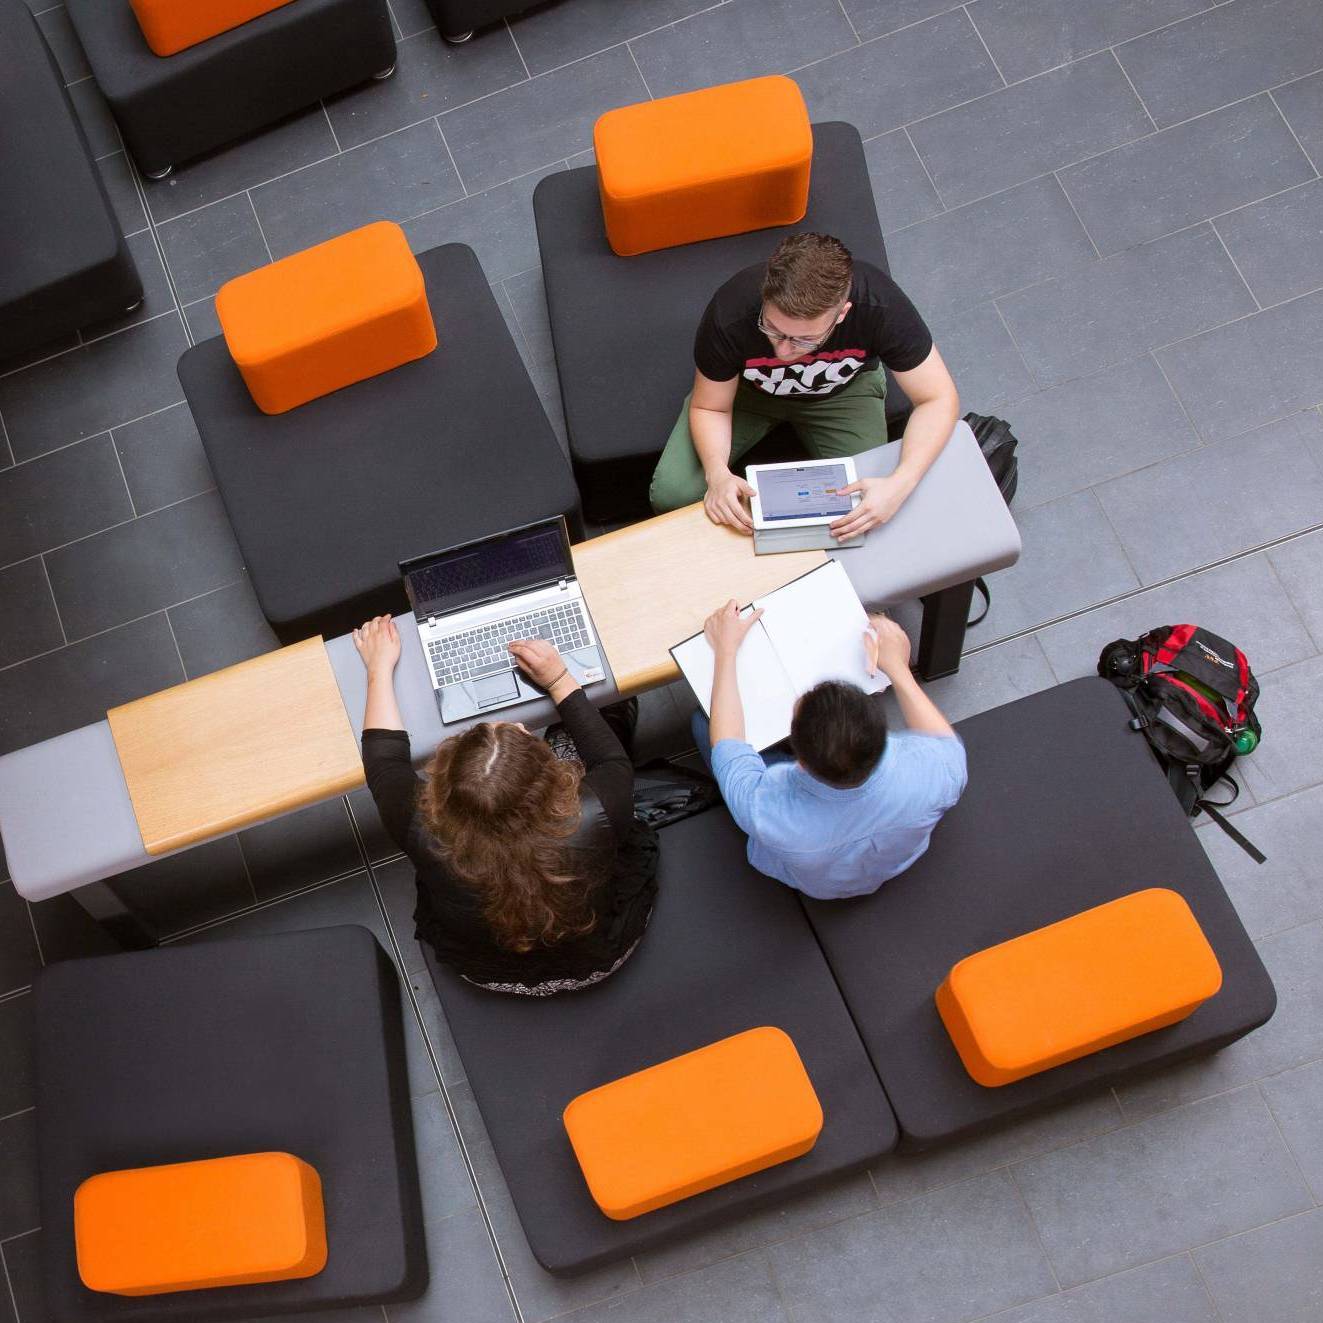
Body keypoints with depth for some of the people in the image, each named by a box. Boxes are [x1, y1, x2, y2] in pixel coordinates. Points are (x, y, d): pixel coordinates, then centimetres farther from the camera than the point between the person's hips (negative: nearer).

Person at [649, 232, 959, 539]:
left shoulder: (879, 304, -38)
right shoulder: (731, 313, -38)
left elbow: (939, 399, -27)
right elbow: (709, 408, -20)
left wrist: (900, 485, -42)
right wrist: (718, 475, -40)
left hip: (843, 390, 0)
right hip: (748, 388, 0)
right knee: (670, 494, -15)